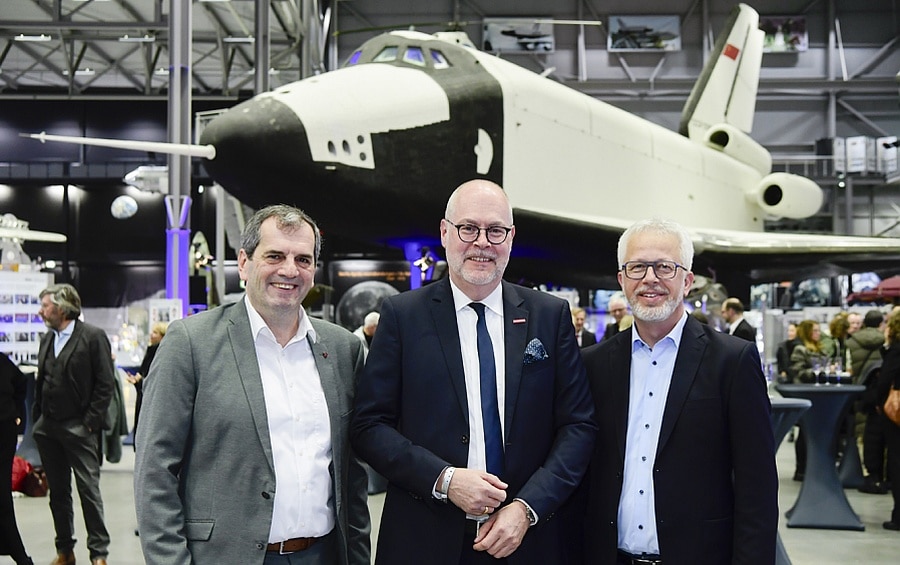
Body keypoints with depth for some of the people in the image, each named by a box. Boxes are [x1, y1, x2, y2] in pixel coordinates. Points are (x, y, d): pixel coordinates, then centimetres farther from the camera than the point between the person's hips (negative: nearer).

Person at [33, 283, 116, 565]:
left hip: (79, 429, -6)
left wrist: (90, 422, -12)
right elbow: (41, 382, 18)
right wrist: (38, 418, 9)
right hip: (48, 428, 6)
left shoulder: (93, 337, -7)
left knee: (89, 490, -3)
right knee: (58, 492, 11)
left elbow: (106, 383, -9)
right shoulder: (47, 339, 12)